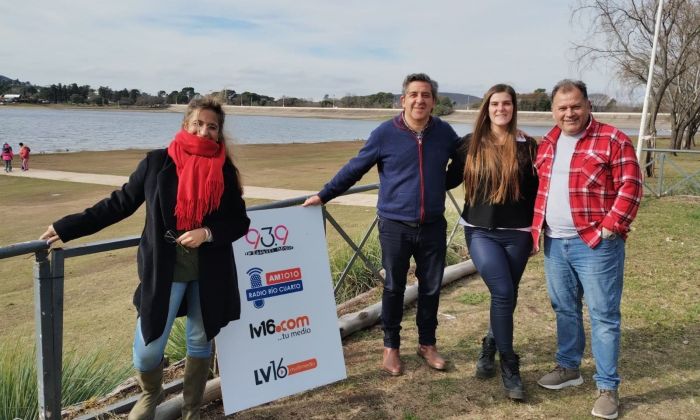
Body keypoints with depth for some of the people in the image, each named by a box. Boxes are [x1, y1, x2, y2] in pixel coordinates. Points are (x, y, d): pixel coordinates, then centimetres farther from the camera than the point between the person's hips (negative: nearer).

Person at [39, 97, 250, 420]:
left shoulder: (225, 170, 0)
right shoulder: (158, 162, -3)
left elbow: (240, 222, 3)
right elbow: (119, 203, 2)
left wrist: (208, 233, -15)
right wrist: (66, 228, 1)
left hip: (209, 273, 1)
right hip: (164, 271, -1)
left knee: (200, 342, 13)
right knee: (147, 349, 0)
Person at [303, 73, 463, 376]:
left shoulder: (444, 132, 0)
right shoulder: (386, 133, -8)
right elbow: (354, 168, -2)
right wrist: (324, 195, -2)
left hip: (433, 226, 3)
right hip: (395, 226, -3)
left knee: (431, 288, 13)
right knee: (394, 288, 9)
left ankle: (427, 344, 32)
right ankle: (391, 347, 27)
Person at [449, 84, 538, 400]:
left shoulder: (527, 146, 2)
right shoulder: (471, 144, 3)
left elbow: (536, 191, 4)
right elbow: (454, 177, 17)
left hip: (517, 233, 1)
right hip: (480, 231, -1)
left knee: (506, 296, 8)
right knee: (503, 293, -13)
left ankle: (490, 347, 34)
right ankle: (509, 365, 3)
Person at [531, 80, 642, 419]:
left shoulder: (612, 139, -7)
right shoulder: (547, 144, 12)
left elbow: (630, 187, -10)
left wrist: (610, 227, -16)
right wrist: (537, 227, 10)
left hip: (595, 243, -6)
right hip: (554, 243, 6)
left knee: (603, 315, 1)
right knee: (564, 309, 17)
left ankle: (607, 387, 12)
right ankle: (568, 368, 34)